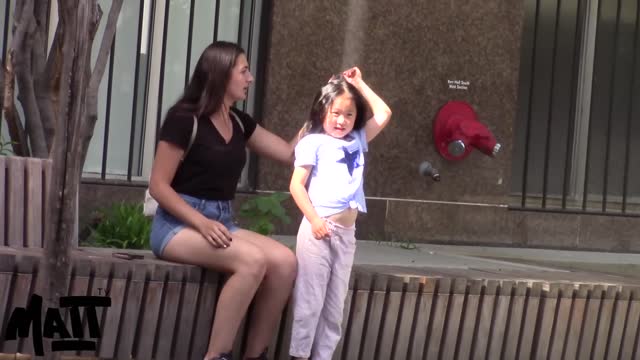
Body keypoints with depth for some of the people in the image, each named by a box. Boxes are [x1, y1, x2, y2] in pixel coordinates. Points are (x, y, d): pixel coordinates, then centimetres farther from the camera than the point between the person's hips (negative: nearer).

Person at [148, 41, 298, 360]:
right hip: (178, 224, -7)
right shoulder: (184, 119, -10)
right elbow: (158, 187, -11)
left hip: (220, 222, 7)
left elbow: (291, 154, 15)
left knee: (284, 261, -20)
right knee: (252, 260, -32)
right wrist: (202, 223, -23)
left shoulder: (239, 122, 11)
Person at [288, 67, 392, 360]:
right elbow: (296, 185, -7)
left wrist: (359, 85, 16)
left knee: (334, 306, 7)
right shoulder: (313, 143, -3)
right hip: (319, 230, -6)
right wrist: (314, 221, -15)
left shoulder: (356, 141, 14)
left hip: (346, 232, 6)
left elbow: (384, 114, 18)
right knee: (309, 301, -5)